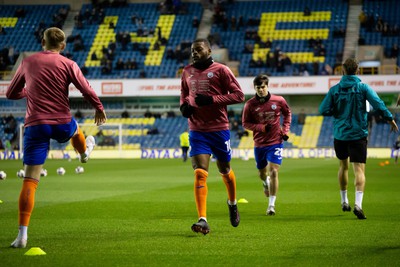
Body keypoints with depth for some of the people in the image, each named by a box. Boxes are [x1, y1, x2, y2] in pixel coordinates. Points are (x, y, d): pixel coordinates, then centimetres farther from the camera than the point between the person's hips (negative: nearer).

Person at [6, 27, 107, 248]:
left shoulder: (27, 63, 5)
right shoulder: (68, 65, -2)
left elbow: (11, 94, 14)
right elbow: (88, 91, -2)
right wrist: (100, 110, 16)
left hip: (35, 126, 0)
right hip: (62, 124, 0)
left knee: (30, 181, -4)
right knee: (74, 128, 39)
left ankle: (22, 234, -12)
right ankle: (84, 151, 72)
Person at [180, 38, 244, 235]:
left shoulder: (220, 70, -7)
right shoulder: (187, 72, 9)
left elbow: (239, 95, -10)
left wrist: (212, 99, -19)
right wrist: (184, 105, 4)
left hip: (219, 128, -2)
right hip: (197, 130, 2)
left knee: (225, 171, 14)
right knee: (200, 174, -12)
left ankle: (232, 203, 44)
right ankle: (203, 221, -18)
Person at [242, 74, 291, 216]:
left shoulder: (279, 101, -6)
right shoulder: (250, 104, -7)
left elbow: (287, 113, 12)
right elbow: (245, 123, -1)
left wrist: (285, 130, 1)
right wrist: (261, 127, -17)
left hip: (276, 142, -2)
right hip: (259, 144, 2)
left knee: (273, 172, -14)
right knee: (262, 173, 17)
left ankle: (271, 205, -9)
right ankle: (266, 183, 55)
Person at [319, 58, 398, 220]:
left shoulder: (335, 89, -2)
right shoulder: (363, 87, -6)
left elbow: (323, 110, -5)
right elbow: (378, 105, -13)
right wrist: (390, 119, 1)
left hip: (340, 134, 3)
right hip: (358, 134, -3)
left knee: (343, 166, 22)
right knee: (359, 170, -6)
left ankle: (344, 201, 32)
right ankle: (358, 204, -25)